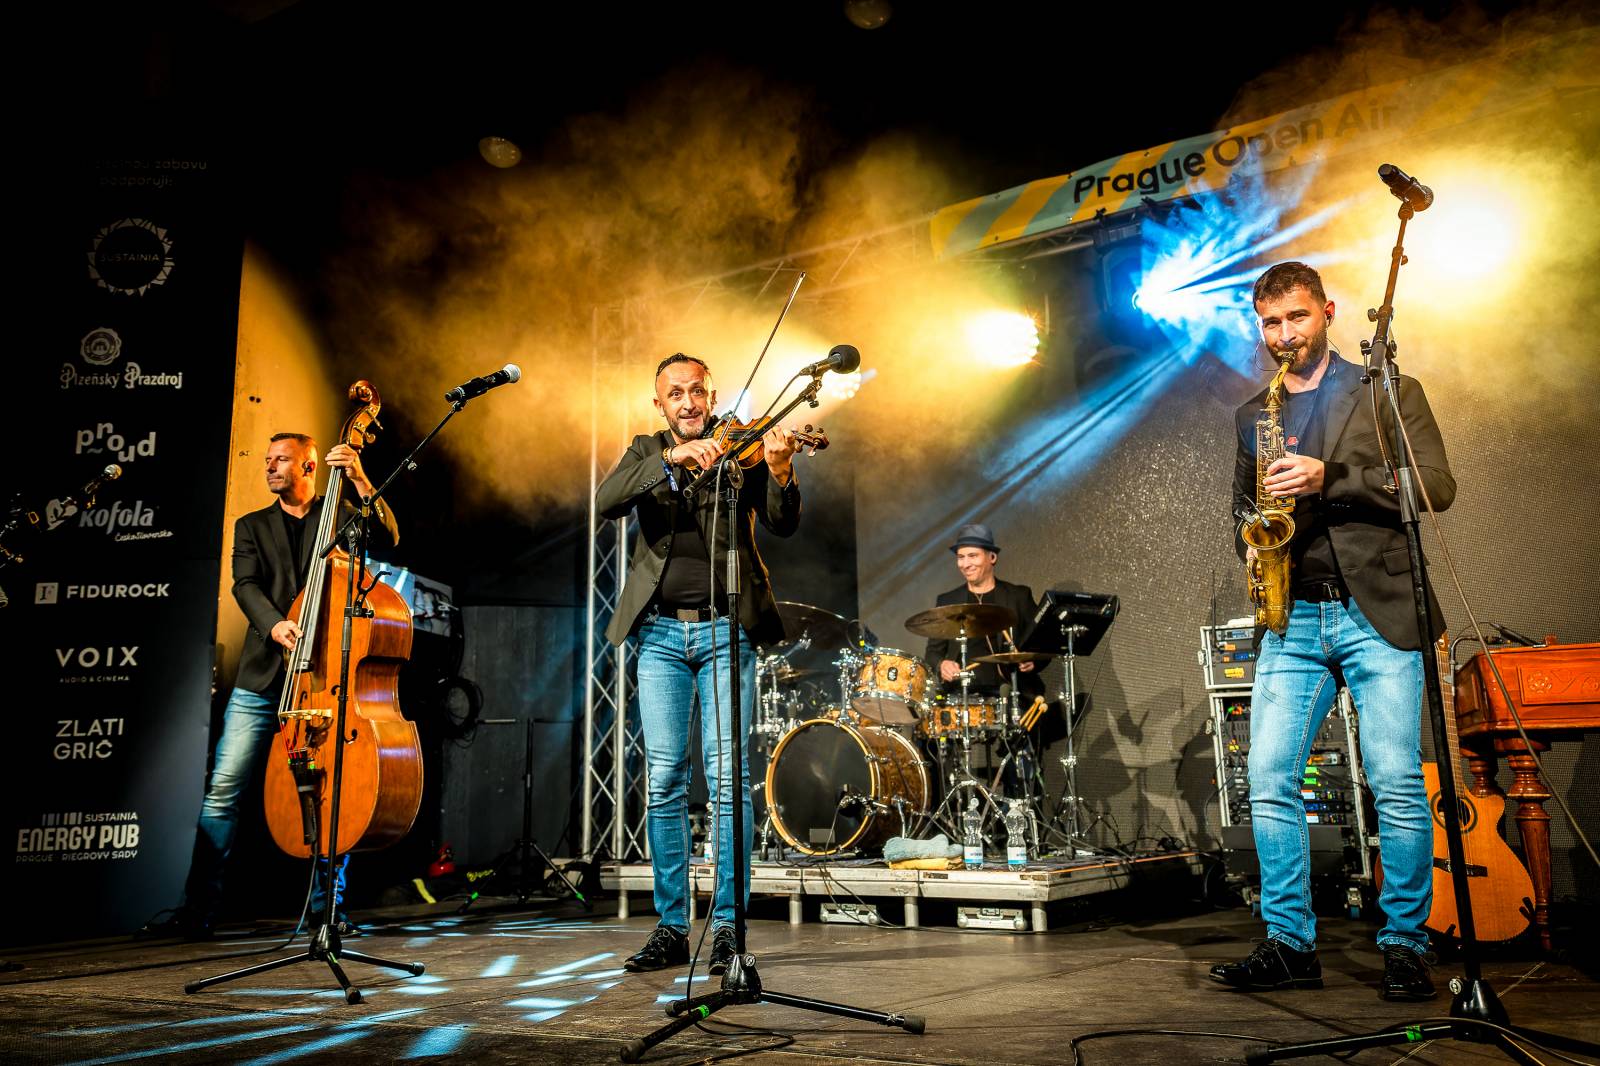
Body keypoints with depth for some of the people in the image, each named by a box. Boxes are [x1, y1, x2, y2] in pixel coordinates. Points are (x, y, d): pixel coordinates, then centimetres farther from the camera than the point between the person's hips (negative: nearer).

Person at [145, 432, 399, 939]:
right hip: (262, 677, 2)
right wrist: (274, 624, -18)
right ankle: (198, 910, 6)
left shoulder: (339, 515, 12)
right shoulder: (251, 526, 17)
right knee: (223, 788, -2)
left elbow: (389, 536, -6)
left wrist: (360, 482, -16)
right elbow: (246, 585, 2)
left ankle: (326, 905, 12)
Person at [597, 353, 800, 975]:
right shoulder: (647, 452, 13)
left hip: (725, 630, -2)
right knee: (664, 782, 3)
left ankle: (727, 926, 5)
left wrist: (780, 470, -28)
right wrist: (673, 458, -21)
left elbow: (784, 525, -8)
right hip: (661, 632, 2)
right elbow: (606, 502, -8)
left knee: (728, 779, -5)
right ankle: (671, 927, 14)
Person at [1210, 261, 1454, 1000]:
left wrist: (1332, 479, -15)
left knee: (1398, 786, -5)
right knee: (1268, 782, -2)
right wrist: (1253, 546, 2)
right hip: (1292, 620, 4)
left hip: (1377, 613, -3)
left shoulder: (1388, 393, 7)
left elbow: (1437, 487, -4)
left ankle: (1405, 946, 12)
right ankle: (1289, 945, 9)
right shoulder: (1252, 417, 18)